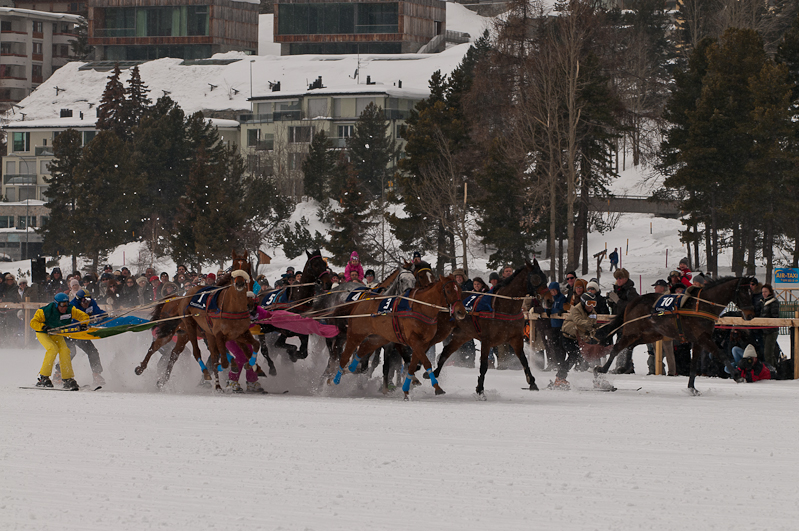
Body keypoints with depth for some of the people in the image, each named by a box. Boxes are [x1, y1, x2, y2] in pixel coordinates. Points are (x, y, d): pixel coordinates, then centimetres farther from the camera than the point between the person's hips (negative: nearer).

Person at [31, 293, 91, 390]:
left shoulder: (70, 311, -18)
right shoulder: (46, 311, -28)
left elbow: (84, 317, -10)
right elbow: (33, 322, -22)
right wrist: (43, 327, -39)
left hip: (57, 334, 4)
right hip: (43, 334, -4)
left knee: (64, 350, -18)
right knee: (53, 348, -28)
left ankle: (68, 379, -13)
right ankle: (43, 377, -21)